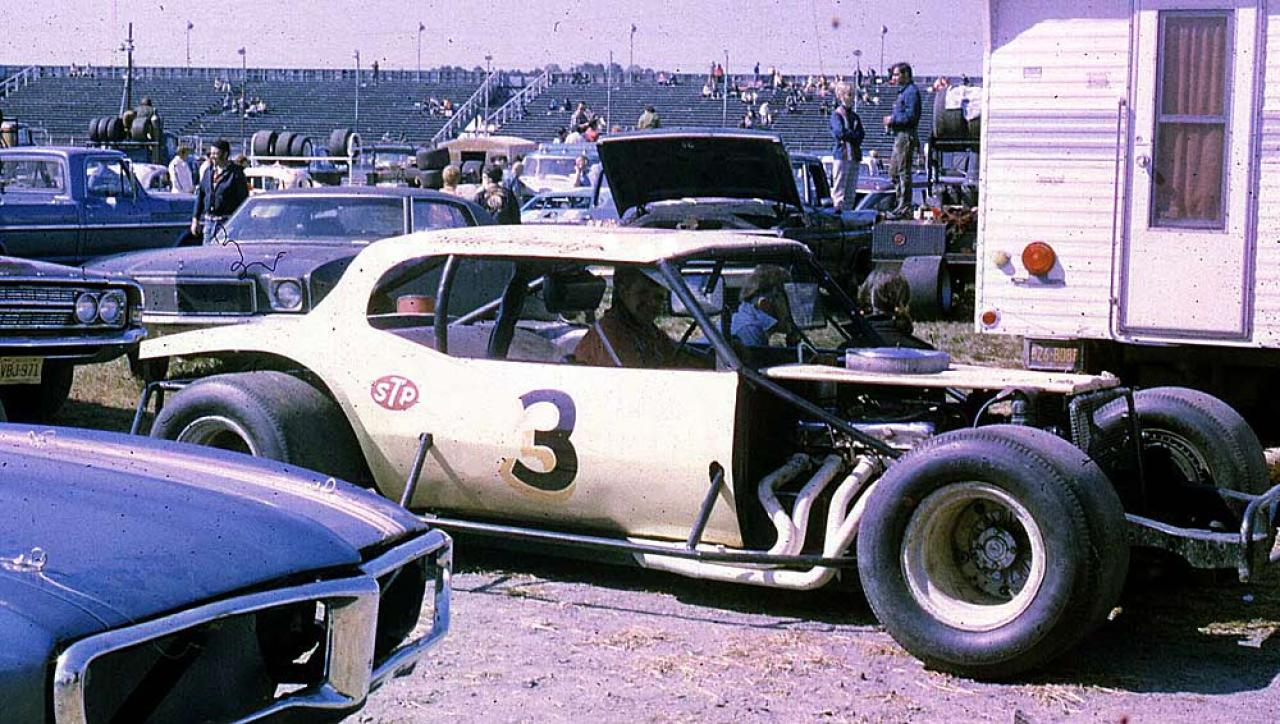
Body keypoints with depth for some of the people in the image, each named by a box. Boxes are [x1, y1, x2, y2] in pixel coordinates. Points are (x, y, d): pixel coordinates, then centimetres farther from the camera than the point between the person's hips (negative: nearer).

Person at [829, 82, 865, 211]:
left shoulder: (855, 116, 18)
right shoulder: (837, 114, -1)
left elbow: (861, 134, 7)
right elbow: (840, 132, -14)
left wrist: (849, 134, -9)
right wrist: (854, 134, -3)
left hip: (855, 155, 7)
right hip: (841, 154, -7)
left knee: (851, 189, 6)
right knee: (839, 188, -8)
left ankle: (848, 210, 9)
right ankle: (838, 209, -8)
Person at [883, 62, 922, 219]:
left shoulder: (911, 91, -13)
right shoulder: (903, 92, 20)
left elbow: (910, 116, -20)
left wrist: (892, 119, -12)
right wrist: (891, 121, 11)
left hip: (906, 136, -11)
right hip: (899, 135, 11)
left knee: (903, 172, -9)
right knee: (894, 171, 14)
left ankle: (904, 208, -7)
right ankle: (902, 204, 19)